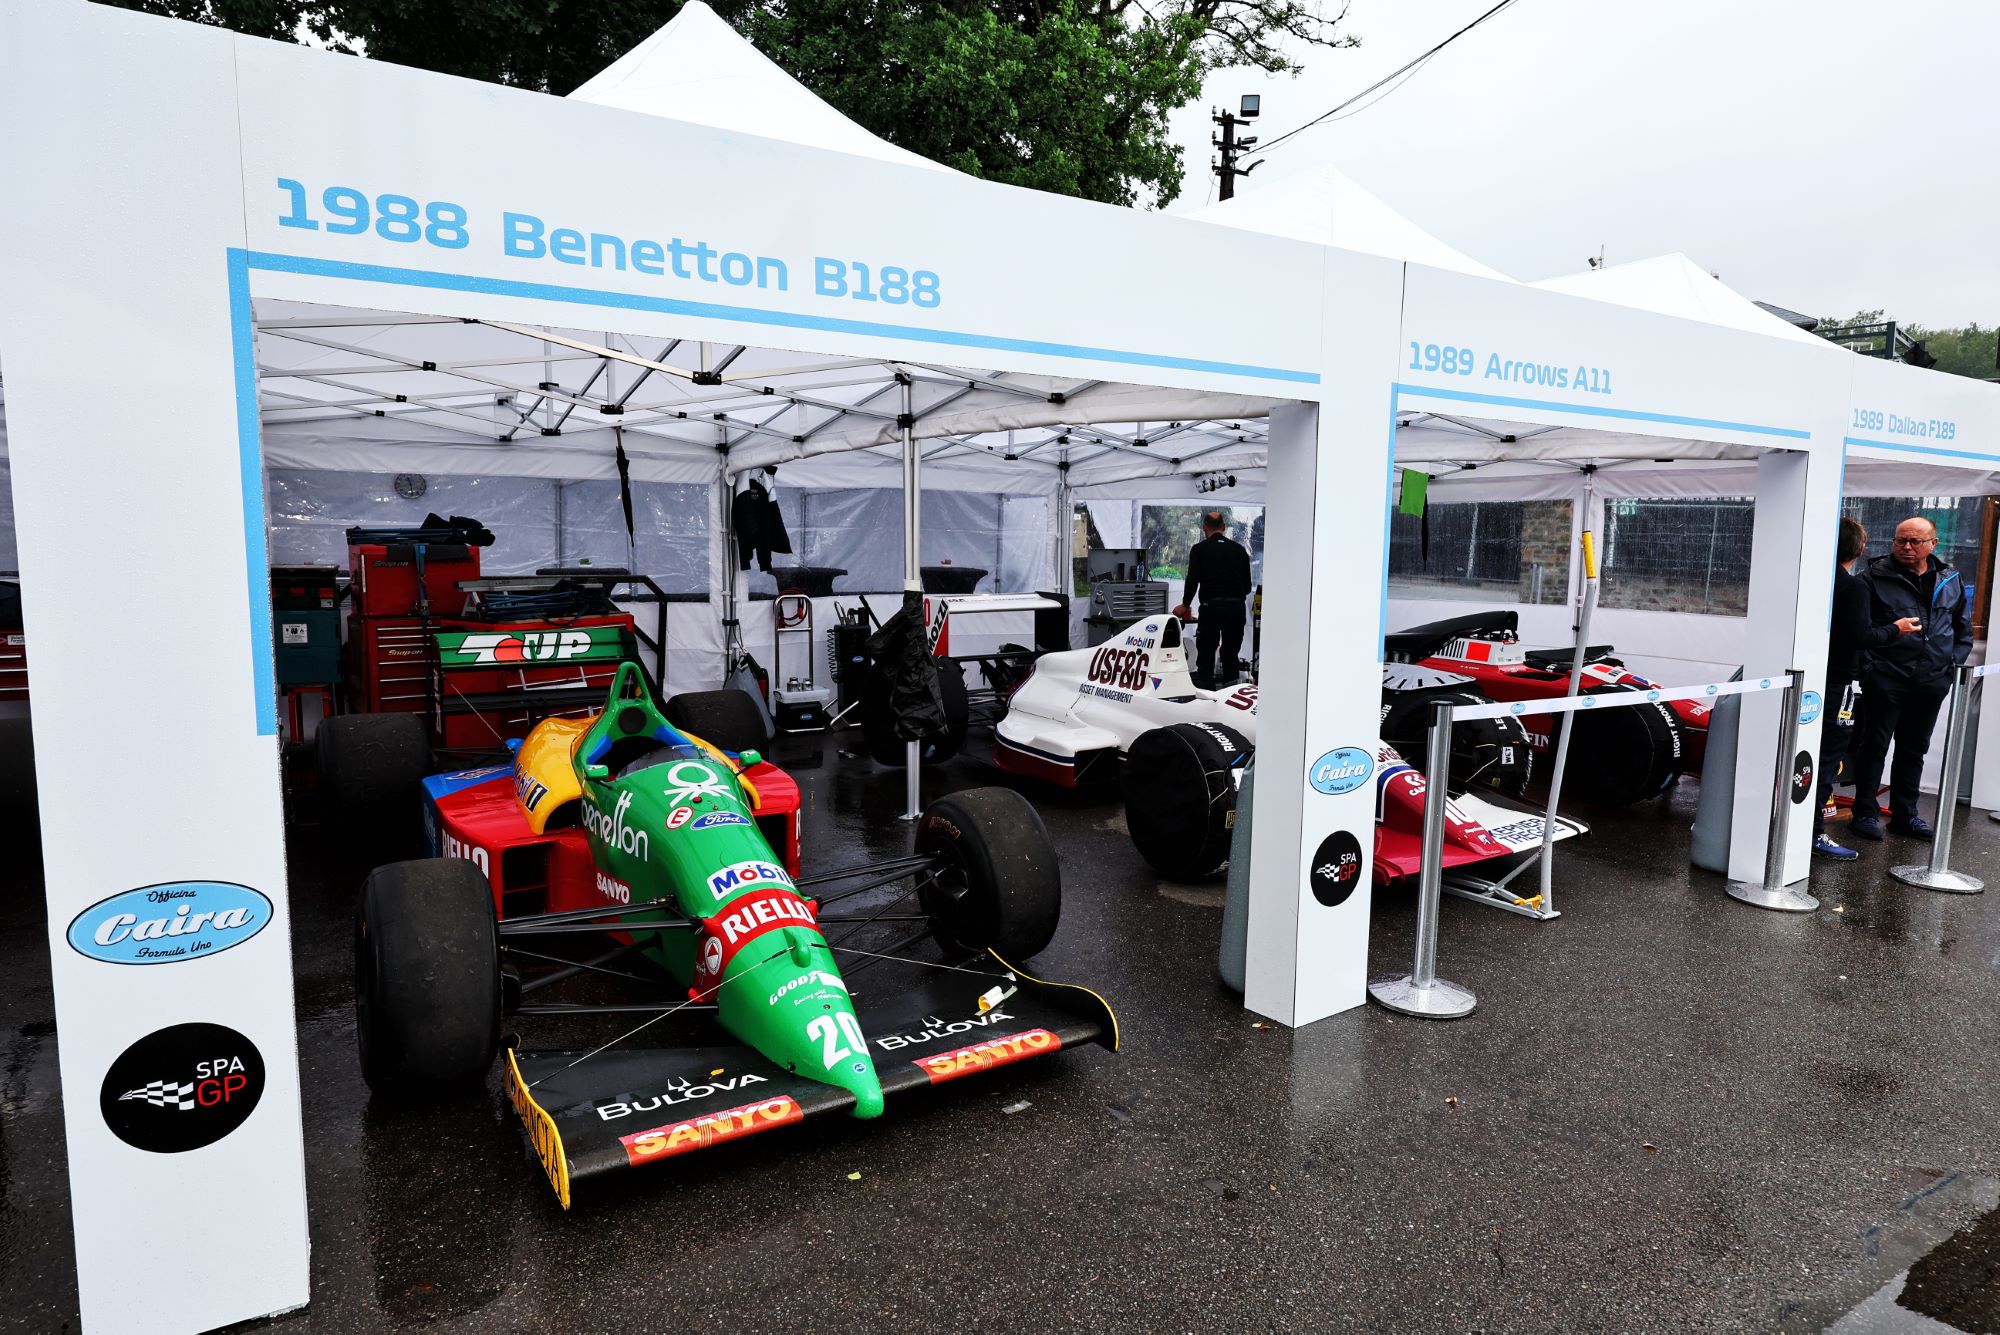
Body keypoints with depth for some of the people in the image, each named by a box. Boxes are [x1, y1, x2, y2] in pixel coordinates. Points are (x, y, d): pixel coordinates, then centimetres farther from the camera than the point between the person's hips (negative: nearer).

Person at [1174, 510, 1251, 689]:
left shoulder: (1199, 549, 4)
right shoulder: (1239, 549, 13)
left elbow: (1192, 580, -5)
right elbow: (1247, 585, 13)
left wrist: (1185, 605, 9)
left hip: (1211, 607, -3)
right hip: (1236, 607, 3)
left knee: (1206, 656, 5)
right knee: (1231, 656, 12)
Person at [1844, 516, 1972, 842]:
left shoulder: (1951, 581, 11)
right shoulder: (1873, 578, -6)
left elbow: (1964, 629, 20)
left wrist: (1952, 663, 10)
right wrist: (1890, 633, -19)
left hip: (1931, 682, 5)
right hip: (1886, 678, -5)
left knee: (1914, 750, 14)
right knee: (1874, 747, 0)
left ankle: (1905, 814, 24)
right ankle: (1865, 814, 7)